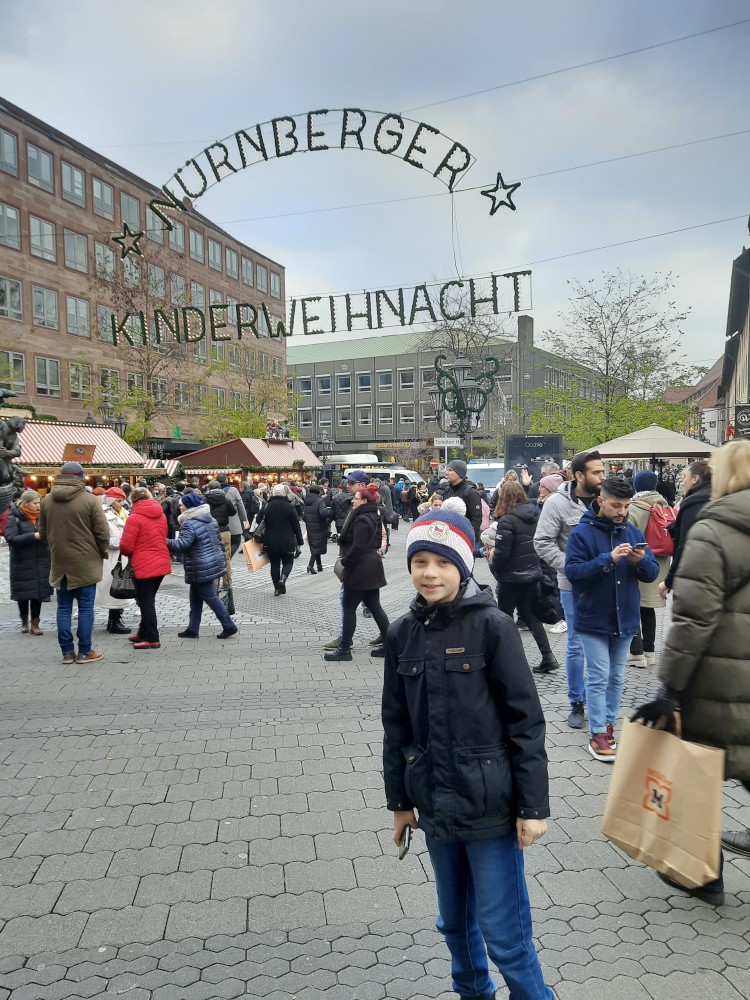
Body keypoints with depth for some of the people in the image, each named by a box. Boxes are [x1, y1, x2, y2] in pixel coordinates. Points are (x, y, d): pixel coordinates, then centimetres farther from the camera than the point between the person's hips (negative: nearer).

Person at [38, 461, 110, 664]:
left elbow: (42, 532, 11)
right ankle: (84, 652, 7)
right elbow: (102, 532, -11)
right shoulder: (89, 500, -12)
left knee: (64, 608, 11)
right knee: (85, 608, 4)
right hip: (85, 563, -4)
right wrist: (102, 552, 6)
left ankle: (67, 652, 13)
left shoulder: (47, 500, 2)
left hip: (59, 563, 4)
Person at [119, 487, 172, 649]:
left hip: (144, 566, -7)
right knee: (148, 600, 18)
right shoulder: (161, 515, 8)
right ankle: (143, 632, 29)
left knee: (145, 602, 1)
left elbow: (126, 546, -14)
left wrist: (128, 553, 7)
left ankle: (152, 638, 3)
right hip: (161, 563, 7)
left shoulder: (134, 518, -14)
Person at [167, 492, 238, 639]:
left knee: (210, 597, -1)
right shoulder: (211, 519, 11)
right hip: (214, 563, 9)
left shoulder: (189, 524, -17)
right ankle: (192, 629, 22)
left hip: (201, 569, -9)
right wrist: (222, 559, 21)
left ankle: (229, 626, 2)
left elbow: (181, 544, -28)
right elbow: (219, 541, 15)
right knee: (195, 598, 16)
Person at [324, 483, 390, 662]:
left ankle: (344, 648, 6)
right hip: (372, 567, 10)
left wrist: (344, 561, -11)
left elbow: (357, 547, -23)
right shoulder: (374, 517, 12)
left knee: (348, 608, 0)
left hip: (360, 569, -10)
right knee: (374, 606, 13)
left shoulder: (361, 520, -18)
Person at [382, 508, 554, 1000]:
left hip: (490, 805, -4)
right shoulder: (404, 633, 0)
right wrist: (400, 800, 11)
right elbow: (397, 723, 7)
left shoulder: (492, 626, -13)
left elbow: (526, 719, -11)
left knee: (503, 932, 3)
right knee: (455, 922, 20)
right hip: (436, 803, 5)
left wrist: (533, 806, -11)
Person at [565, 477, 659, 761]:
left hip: (625, 618, 5)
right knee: (599, 677, -2)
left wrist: (641, 561, -18)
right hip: (594, 618, -5)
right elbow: (572, 571, -18)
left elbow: (652, 573, 5)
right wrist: (608, 559, -27)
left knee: (616, 677, 14)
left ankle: (608, 724, 28)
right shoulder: (582, 533, -10)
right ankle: (598, 734, 8)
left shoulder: (633, 533, 5)